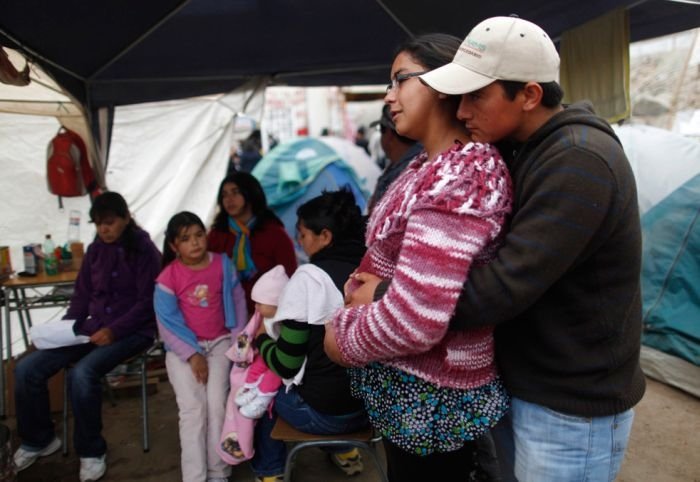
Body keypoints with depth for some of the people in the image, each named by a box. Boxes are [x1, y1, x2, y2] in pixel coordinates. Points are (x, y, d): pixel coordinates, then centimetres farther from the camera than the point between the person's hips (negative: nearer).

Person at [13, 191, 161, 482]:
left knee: (82, 373, -31)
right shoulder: (95, 251, 11)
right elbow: (81, 297, 14)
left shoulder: (143, 250, -6)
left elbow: (147, 302, -10)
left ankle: (91, 452, -7)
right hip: (94, 328, 6)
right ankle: (37, 440, 15)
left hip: (132, 331, -6)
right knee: (27, 369, -9)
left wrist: (114, 331, -21)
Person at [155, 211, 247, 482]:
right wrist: (192, 355, -14)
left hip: (219, 342, 1)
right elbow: (167, 323, -7)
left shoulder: (223, 265, -2)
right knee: (192, 406, -13)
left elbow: (238, 303, 3)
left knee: (217, 403, -14)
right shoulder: (168, 277, -6)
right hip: (182, 347, 0)